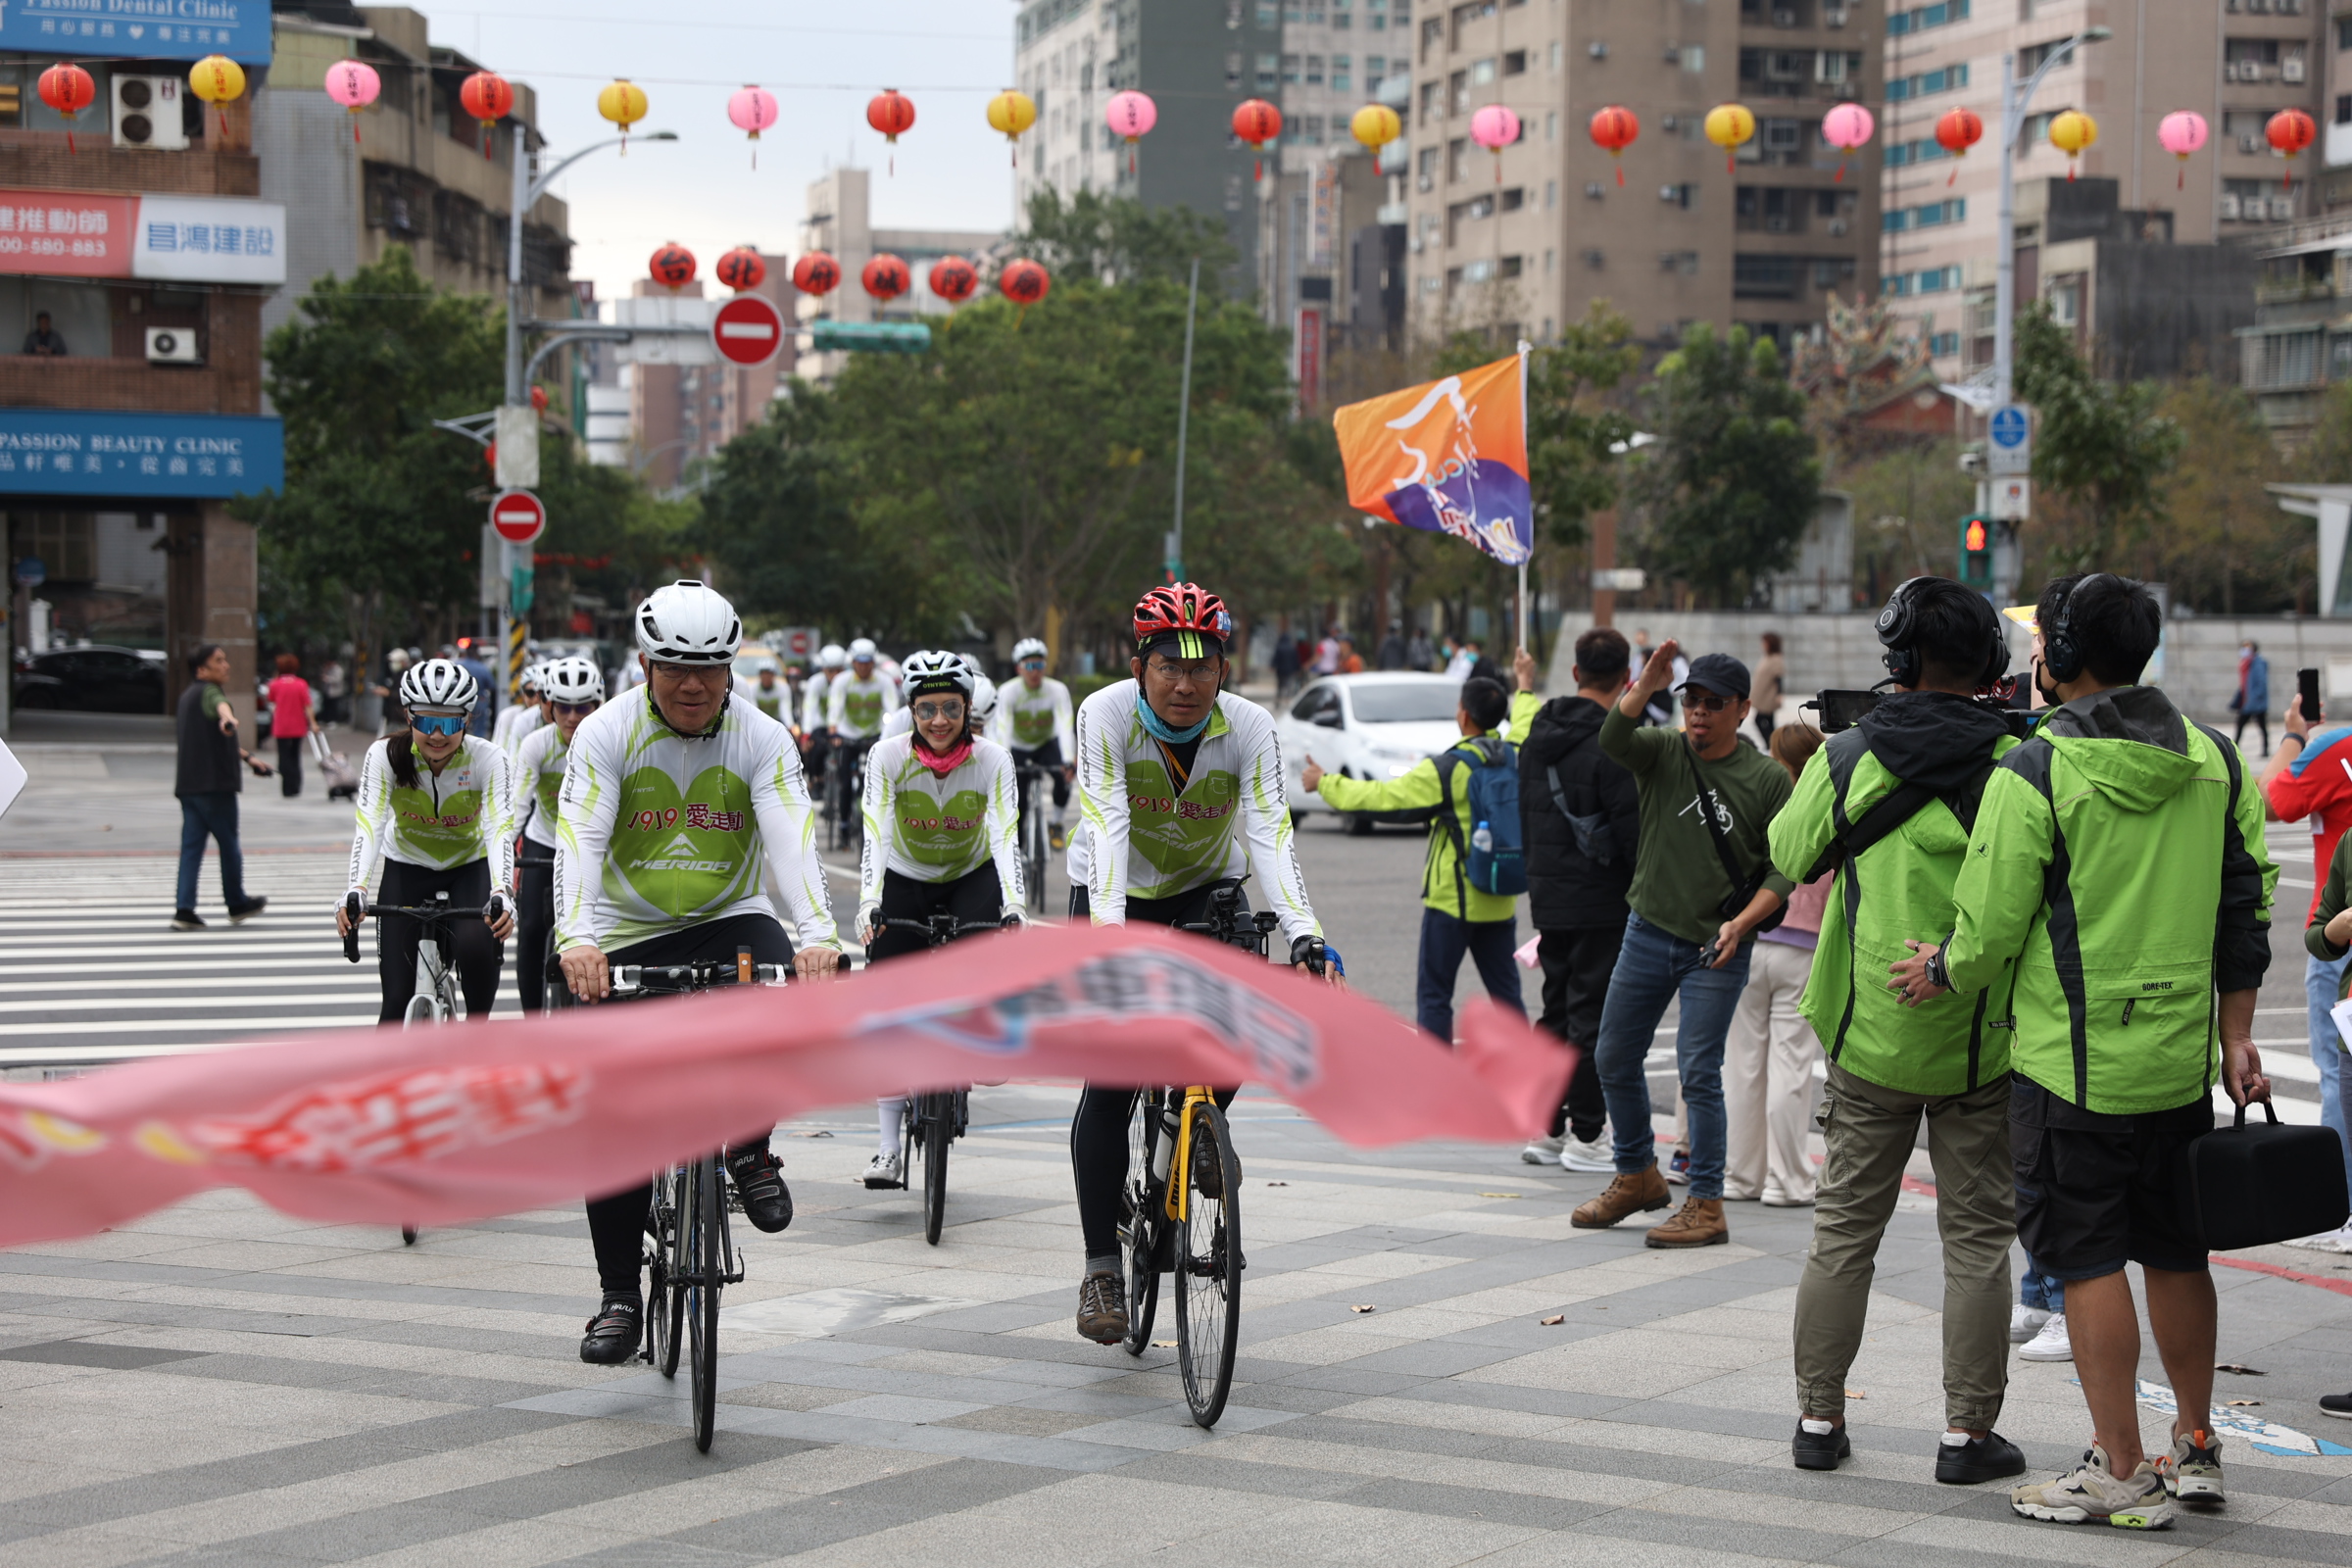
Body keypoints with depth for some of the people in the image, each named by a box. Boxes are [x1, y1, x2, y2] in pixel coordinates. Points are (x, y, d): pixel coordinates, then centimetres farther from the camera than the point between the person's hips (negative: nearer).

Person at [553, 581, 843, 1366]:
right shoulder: (606, 733, -13)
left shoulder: (761, 739, -11)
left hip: (729, 920, 0)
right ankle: (620, 1298, 9)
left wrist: (818, 937, -41)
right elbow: (579, 839, -25)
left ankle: (750, 1151, -7)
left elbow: (791, 838, -23)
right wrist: (576, 939, -43)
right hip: (627, 939, 0)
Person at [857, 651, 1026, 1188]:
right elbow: (875, 835, -30)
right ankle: (889, 1148, -3)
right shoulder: (888, 755, -22)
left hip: (971, 877, 0)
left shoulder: (992, 759, -21)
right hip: (905, 882, 0)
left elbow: (1006, 836, -30)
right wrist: (869, 904, -44)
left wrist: (1014, 908, -45)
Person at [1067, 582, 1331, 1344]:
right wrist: (1107, 927, -49)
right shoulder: (1107, 713, -24)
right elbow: (1106, 823, -34)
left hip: (1206, 895, 2)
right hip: (1117, 896, -1)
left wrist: (1305, 932, -45)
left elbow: (1269, 832, -31)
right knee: (1110, 1082, -12)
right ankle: (1101, 1269, -6)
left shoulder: (1249, 728, -20)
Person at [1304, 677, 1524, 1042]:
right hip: (1501, 901, 6)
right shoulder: (1516, 758, 0)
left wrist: (1325, 783, 1)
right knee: (1505, 990, 13)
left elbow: (1382, 796, -11)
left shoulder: (1447, 769, -16)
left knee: (1434, 993, 2)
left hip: (1453, 899, -6)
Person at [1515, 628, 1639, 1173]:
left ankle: (1544, 1129, 19)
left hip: (1548, 898, 8)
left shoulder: (1538, 735, 9)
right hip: (1602, 900, -8)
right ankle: (1585, 1138, 0)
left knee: (1557, 1011, 15)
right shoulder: (1611, 744, -17)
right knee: (1593, 1016, -3)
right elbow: (1632, 828, -18)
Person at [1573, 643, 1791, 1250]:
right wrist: (1647, 685, -35)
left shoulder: (1766, 779, -5)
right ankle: (1638, 1177, 30)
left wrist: (1740, 923, -17)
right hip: (1648, 932, 4)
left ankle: (1706, 1205, 1)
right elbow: (1612, 740, -21)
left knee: (1698, 1072, -7)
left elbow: (1783, 869, -4)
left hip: (1716, 949, -4)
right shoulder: (1662, 753, 0)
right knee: (1614, 1061, 11)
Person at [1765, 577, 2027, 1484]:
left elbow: (1788, 856, 8)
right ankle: (1969, 1432, 7)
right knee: (1977, 1239, 7)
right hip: (1980, 1040, -1)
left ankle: (1818, 1418, 17)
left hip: (1870, 1033, 2)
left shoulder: (1846, 759, -6)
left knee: (1844, 1229, 12)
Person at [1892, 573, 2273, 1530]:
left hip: (2075, 1064, -6)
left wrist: (1943, 977, 9)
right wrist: (2235, 1037, 13)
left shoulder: (2035, 774, -14)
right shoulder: (2212, 762, 4)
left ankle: (2121, 1470, 4)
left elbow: (1989, 929, -12)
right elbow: (2247, 906, 8)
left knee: (2087, 1256, 2)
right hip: (2182, 1058, 6)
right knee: (2175, 1251, 17)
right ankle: (2195, 1450, 26)